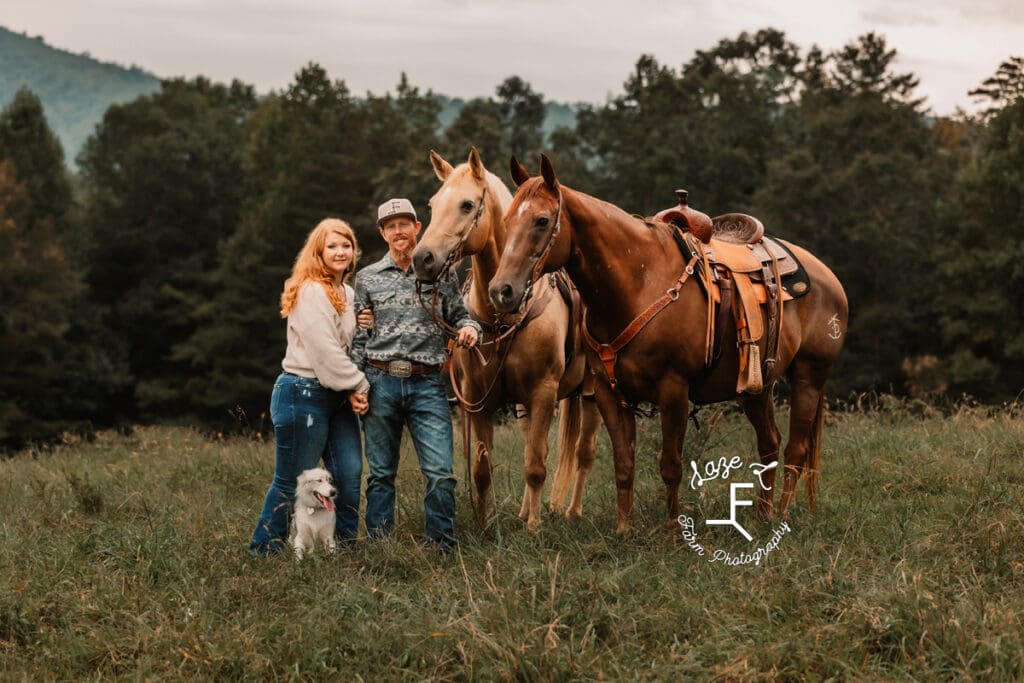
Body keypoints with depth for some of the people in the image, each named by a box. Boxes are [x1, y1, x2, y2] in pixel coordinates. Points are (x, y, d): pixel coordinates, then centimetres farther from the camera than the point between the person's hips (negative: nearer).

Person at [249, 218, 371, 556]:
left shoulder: (348, 293, 15)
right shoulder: (311, 292, -14)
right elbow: (325, 351, -18)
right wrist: (358, 386, -11)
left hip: (338, 397, 9)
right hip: (304, 394, -9)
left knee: (350, 474, 4)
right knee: (292, 482, -3)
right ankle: (264, 551, 8)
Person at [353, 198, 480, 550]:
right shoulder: (367, 278, 9)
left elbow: (458, 315, 15)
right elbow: (357, 338, 8)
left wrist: (469, 328, -8)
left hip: (427, 384, 0)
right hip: (381, 383, 1)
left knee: (441, 473, -9)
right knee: (381, 474, 6)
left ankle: (441, 547, 2)